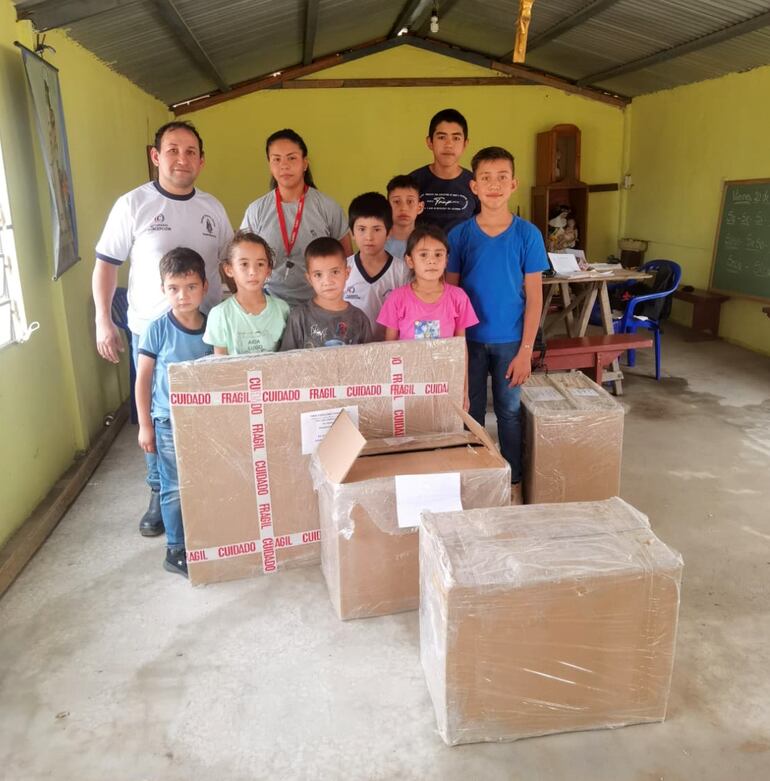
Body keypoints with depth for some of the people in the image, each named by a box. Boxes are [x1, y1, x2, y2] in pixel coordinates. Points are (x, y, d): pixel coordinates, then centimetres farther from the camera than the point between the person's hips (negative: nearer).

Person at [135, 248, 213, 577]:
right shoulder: (156, 330, -9)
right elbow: (143, 380, -3)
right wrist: (145, 425, -3)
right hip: (170, 422, -3)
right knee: (176, 488, 4)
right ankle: (176, 551, 20)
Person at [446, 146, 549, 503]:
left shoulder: (527, 234, -5)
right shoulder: (460, 235, -4)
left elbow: (533, 296, -4)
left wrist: (525, 350, -9)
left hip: (510, 341, 0)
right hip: (470, 339, 1)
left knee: (509, 412, 11)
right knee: (471, 412, 11)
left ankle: (513, 482, 27)